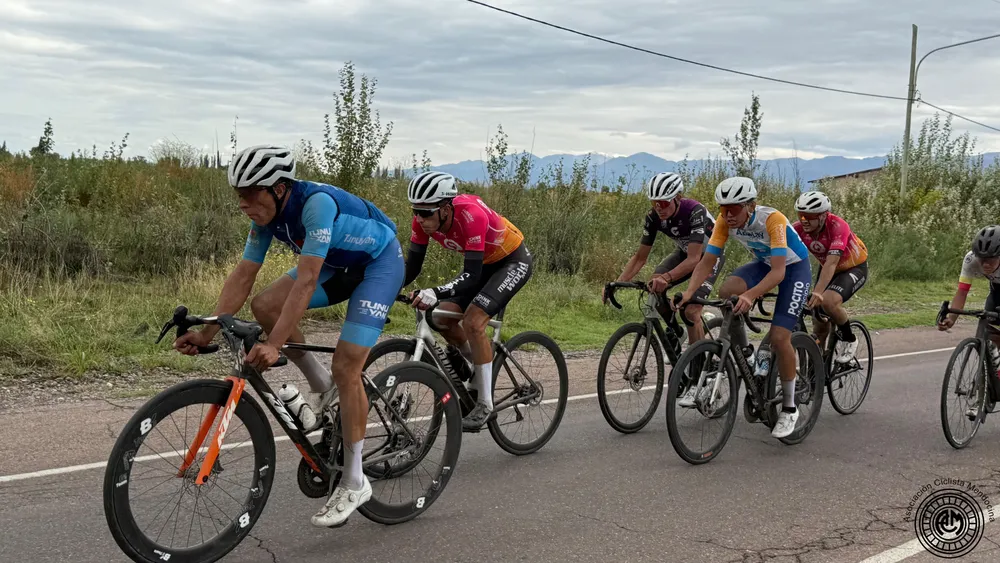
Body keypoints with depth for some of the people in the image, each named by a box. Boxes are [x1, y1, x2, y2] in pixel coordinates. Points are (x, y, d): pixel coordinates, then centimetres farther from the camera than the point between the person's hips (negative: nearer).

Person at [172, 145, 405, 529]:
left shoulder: (316, 202, -34)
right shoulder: (267, 214, -11)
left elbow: (306, 280, -41)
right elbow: (243, 276, -9)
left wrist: (274, 346, -46)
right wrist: (208, 332, -16)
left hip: (380, 263, -8)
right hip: (339, 264, 8)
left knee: (345, 369, -17)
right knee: (264, 305, -13)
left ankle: (354, 483, -4)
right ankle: (321, 387, 7)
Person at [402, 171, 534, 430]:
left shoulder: (471, 214, -36)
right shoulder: (424, 219, -17)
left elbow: (471, 275, -39)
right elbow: (412, 266, -10)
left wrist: (436, 293, -53)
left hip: (514, 261, -7)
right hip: (484, 263, 7)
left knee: (473, 321, -24)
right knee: (443, 317, -8)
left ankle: (485, 402, -11)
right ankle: (479, 368, 18)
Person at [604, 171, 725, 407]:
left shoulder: (695, 211, -36)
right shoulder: (654, 217, -20)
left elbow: (694, 259, -43)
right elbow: (640, 257, -16)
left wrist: (667, 277, -60)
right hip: (685, 252, 6)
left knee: (691, 310, -22)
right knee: (654, 286, -20)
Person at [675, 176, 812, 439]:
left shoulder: (773, 219, -35)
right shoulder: (725, 221, -19)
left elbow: (778, 271, -42)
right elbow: (706, 262, -19)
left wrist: (750, 295, -58)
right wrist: (689, 292, -36)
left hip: (794, 268, -5)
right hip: (764, 264, 5)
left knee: (779, 337, -17)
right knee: (726, 292, -26)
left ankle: (789, 408, 3)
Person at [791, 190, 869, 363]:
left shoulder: (837, 226, -34)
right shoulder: (799, 229, -20)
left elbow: (831, 263, -44)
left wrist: (817, 292, -56)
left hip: (854, 268, -5)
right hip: (827, 268, 6)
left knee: (828, 301, -30)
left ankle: (849, 340, -4)